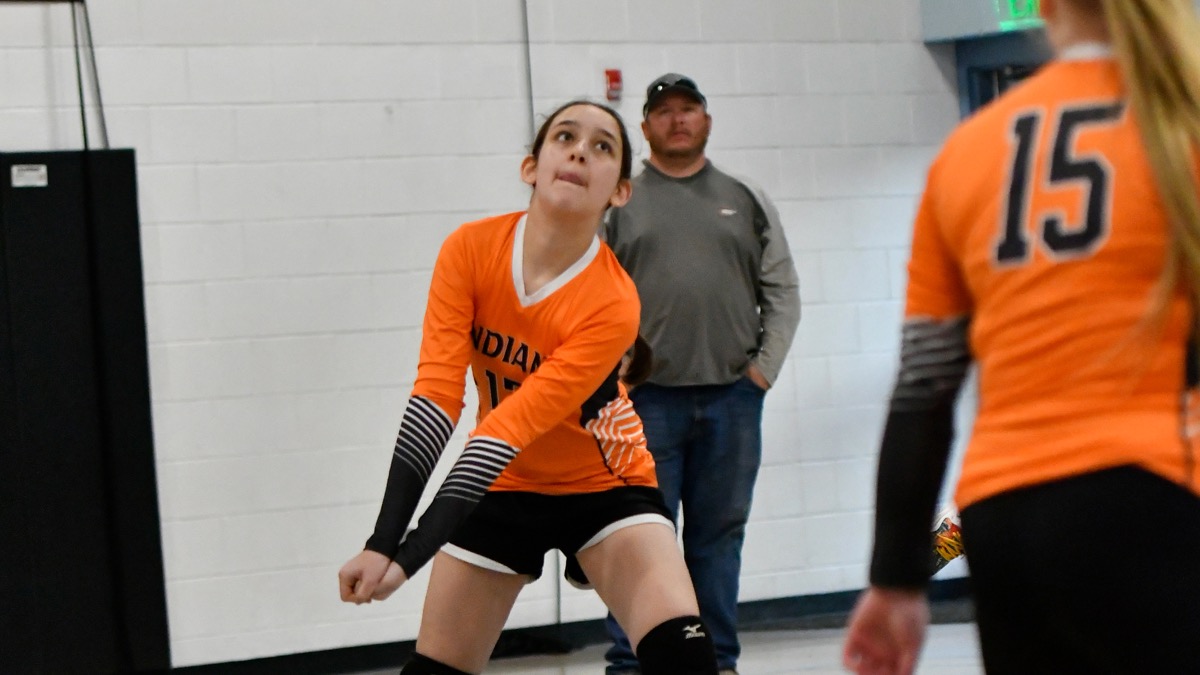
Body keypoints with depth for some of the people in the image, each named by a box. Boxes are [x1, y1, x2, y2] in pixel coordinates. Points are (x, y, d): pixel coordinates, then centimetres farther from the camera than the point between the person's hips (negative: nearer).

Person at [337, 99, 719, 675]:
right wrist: (383, 543, -33)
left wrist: (410, 556, -38)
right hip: (503, 490, 3)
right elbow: (435, 395, -23)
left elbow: (508, 430, -32)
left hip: (604, 487, -3)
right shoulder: (471, 250, -17)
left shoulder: (612, 304, -27)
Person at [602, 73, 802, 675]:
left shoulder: (746, 202, 12)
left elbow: (782, 292, 12)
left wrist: (764, 367, 2)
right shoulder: (617, 204, 6)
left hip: (732, 399, 2)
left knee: (720, 534, 8)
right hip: (646, 401, -2)